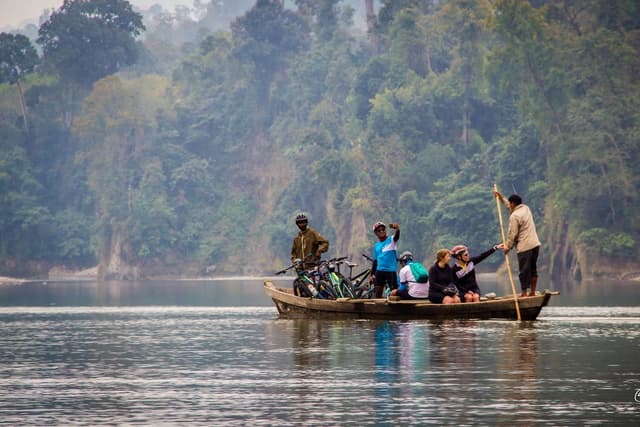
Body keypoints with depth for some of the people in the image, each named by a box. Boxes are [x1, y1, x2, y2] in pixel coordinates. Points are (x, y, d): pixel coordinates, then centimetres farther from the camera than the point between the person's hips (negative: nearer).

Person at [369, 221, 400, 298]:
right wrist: (372, 274, 11)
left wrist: (397, 229, -46)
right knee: (377, 295, 8)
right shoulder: (376, 246, 13)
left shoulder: (391, 240, 0)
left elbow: (397, 236, -23)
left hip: (391, 271, -5)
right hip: (379, 271, 5)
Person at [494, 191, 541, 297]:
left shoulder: (514, 216, -13)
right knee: (533, 269, 13)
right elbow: (511, 207, 32)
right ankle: (532, 292, 17)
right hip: (535, 244, 8)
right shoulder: (526, 208, 13)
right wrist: (502, 199, 36)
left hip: (525, 247, -8)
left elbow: (512, 233, -12)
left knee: (524, 270, -3)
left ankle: (524, 293, 0)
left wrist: (508, 246, -1)